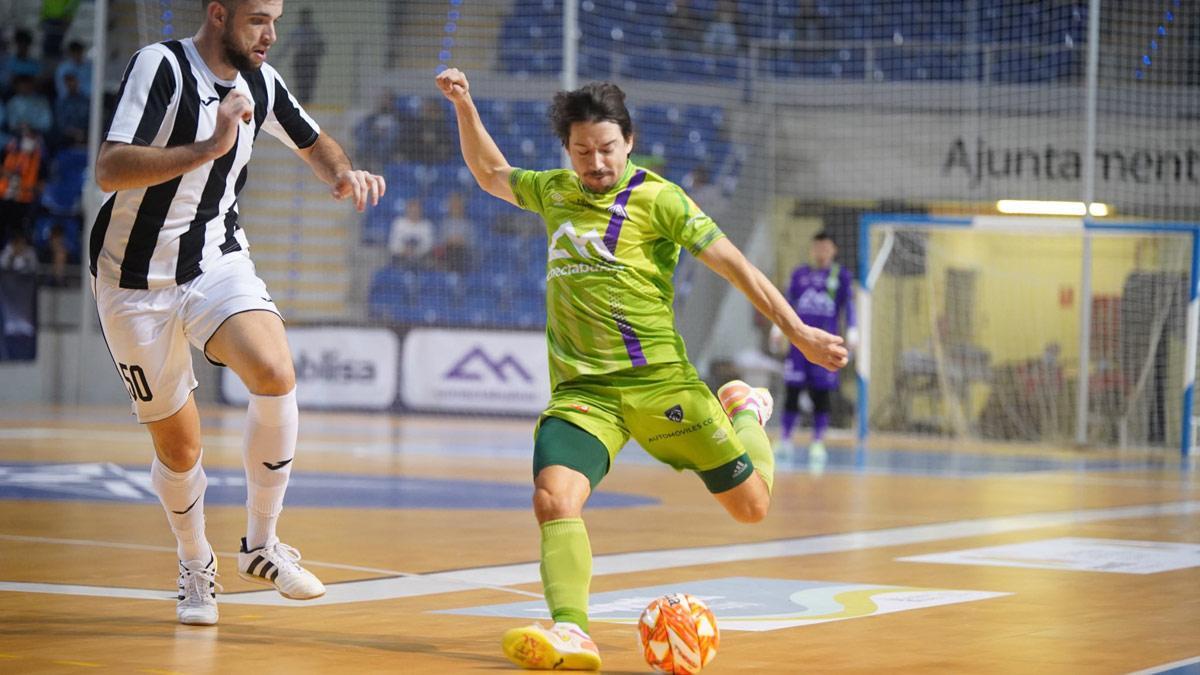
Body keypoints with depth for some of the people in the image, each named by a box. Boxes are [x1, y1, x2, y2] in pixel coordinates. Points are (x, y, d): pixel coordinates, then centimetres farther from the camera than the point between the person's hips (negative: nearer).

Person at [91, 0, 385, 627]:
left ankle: (260, 544, -8)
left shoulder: (259, 81, 1)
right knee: (179, 449, 2)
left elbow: (313, 143, 20)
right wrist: (210, 147, -38)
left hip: (217, 262, 4)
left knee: (275, 375, -24)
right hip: (136, 279, -4)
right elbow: (109, 171, -30)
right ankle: (195, 565, 32)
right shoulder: (161, 65, -19)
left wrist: (343, 176, -3)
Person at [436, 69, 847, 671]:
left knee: (752, 506, 3)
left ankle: (745, 412, 34)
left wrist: (798, 333, -9)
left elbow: (733, 264, -4)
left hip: (657, 380, -3)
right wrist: (464, 107, 19)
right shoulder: (554, 192, 12)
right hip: (581, 389, 3)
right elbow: (492, 174, 32)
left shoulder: (656, 198, -4)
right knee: (553, 498, -25)